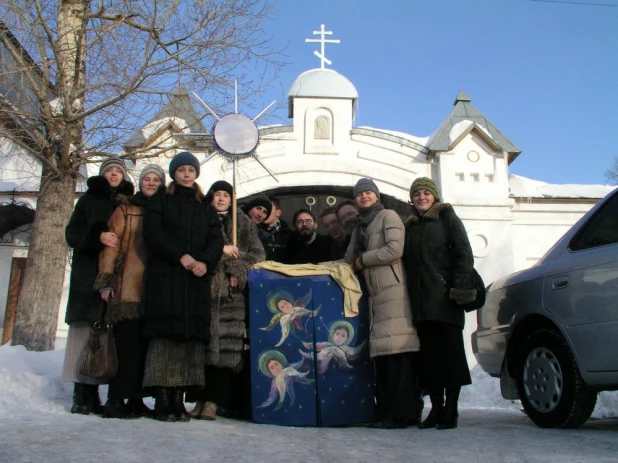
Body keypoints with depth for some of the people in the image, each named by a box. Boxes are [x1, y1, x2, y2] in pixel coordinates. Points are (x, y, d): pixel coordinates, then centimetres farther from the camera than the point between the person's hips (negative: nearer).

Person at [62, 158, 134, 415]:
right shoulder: (88, 200, 14)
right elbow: (72, 234, 2)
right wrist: (98, 237, -16)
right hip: (89, 277, -2)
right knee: (85, 332, -8)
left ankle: (93, 394, 0)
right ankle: (82, 395, -6)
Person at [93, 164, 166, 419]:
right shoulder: (126, 209, 9)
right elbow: (111, 244, 2)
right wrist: (106, 281, -7)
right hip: (128, 288, -3)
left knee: (145, 343, 3)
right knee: (128, 343, -9)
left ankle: (135, 399, 11)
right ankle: (115, 400, -3)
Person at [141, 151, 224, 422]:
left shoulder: (205, 208, 22)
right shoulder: (160, 201, 14)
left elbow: (216, 240, 10)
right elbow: (153, 232, -1)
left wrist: (205, 262, -10)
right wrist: (181, 256, -13)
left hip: (196, 280, 3)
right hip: (165, 277, -3)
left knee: (191, 334, -6)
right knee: (165, 334, -11)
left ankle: (179, 400, -3)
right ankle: (162, 401, -10)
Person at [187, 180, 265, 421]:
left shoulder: (243, 223, 18)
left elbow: (257, 253, 9)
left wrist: (238, 273, -4)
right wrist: (220, 249, -8)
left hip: (231, 290, 0)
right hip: (204, 287, 0)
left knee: (225, 343, -10)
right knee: (204, 341, -6)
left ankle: (212, 400, -9)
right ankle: (202, 398, 0)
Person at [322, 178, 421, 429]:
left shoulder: (388, 216, 3)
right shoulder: (359, 227, 25)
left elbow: (395, 250, -10)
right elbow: (349, 260, 25)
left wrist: (362, 260, -1)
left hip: (393, 290, -7)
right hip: (375, 294, 7)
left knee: (398, 351, -12)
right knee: (382, 353, 2)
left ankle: (401, 413, -11)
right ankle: (387, 411, 4)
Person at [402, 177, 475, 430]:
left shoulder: (447, 217, 4)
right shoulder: (410, 225, 18)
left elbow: (464, 254, -4)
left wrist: (460, 290, -14)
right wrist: (410, 292, 6)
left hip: (444, 296, -5)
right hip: (421, 299, 5)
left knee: (450, 350, -2)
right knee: (429, 352, 5)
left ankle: (451, 410, 3)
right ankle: (436, 408, 11)